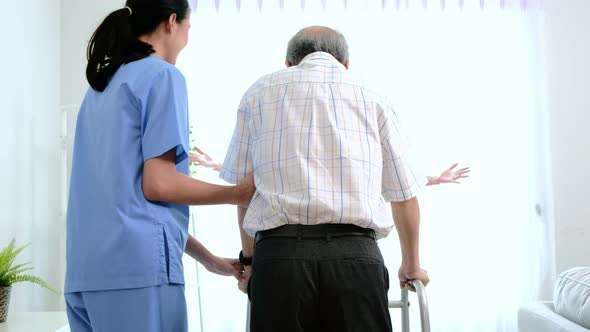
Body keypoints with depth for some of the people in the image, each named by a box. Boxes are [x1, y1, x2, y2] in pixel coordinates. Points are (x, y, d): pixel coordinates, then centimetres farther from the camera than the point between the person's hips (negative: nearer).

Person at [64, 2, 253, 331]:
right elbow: (158, 184, -14)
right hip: (137, 264, -8)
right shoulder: (163, 75, -4)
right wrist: (238, 194, 0)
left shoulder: (101, 86, 20)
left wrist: (207, 258, 23)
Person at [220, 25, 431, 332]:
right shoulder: (373, 100, 17)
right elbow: (405, 197, 21)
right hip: (356, 254, 0)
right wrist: (411, 266, 35)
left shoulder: (261, 92, 17)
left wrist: (249, 257, 33)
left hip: (279, 252, 0)